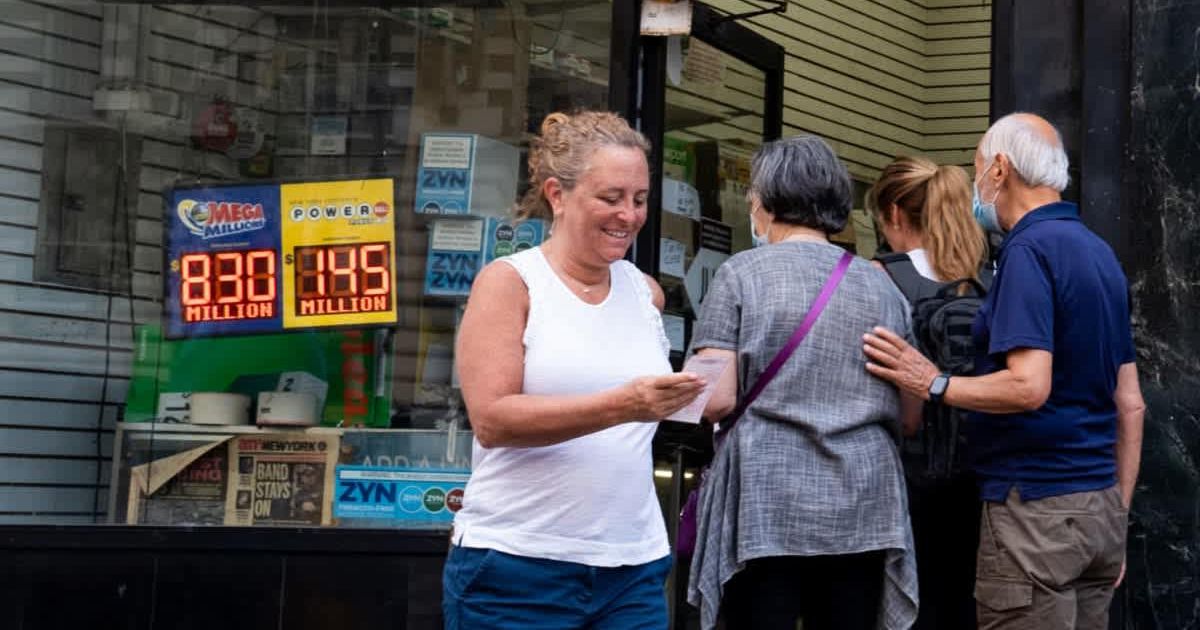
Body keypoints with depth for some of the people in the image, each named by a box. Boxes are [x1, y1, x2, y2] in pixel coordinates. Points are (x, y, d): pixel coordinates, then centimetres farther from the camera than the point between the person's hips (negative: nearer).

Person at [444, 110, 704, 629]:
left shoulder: (646, 292, 11)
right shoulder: (509, 282, -3)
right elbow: (491, 420, -16)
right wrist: (622, 406, -23)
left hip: (633, 568, 4)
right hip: (518, 566, -4)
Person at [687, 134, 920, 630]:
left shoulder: (742, 274, -2)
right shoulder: (880, 285, 9)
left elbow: (716, 400, -9)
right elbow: (911, 413, 10)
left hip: (767, 510, -4)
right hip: (862, 512, 4)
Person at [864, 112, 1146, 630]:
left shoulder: (1029, 248, -12)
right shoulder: (1100, 253, 15)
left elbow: (1029, 386, -23)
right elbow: (1130, 403, 16)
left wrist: (935, 385, -11)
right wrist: (1116, 515, 19)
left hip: (1036, 507, -9)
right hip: (1099, 504, 9)